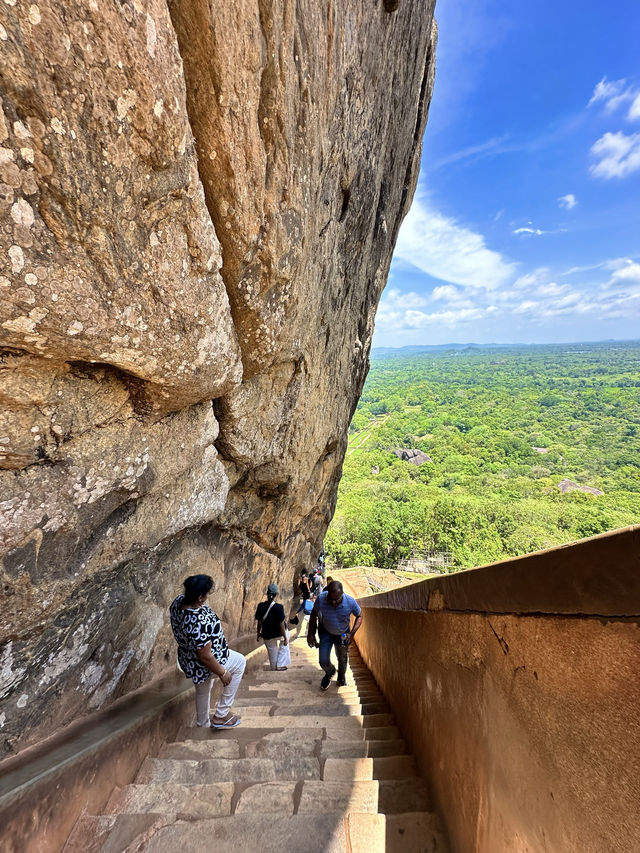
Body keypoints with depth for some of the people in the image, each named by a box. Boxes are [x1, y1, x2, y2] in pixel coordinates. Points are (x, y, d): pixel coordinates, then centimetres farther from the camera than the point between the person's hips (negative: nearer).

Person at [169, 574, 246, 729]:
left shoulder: (178, 601, -20)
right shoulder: (200, 624, -42)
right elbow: (205, 657, -30)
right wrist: (223, 673, -14)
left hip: (187, 657, 8)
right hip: (204, 664, -8)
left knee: (202, 690, 34)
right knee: (240, 661, 17)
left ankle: (203, 722, 60)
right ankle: (221, 715, 24)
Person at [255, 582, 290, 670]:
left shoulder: (261, 606, -14)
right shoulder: (278, 607, -25)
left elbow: (259, 622, -3)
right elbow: (281, 624, -19)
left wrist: (259, 632, 13)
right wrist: (285, 637, -9)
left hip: (267, 635, 2)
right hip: (279, 633, -2)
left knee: (272, 653, 23)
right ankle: (281, 665, 24)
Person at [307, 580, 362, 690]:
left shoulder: (350, 602, -34)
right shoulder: (321, 598, -33)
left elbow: (359, 616, -12)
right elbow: (314, 613, -11)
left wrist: (352, 634, -22)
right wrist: (310, 634, -7)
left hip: (343, 634, 0)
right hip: (326, 632, 0)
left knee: (342, 659, 20)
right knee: (323, 661, -2)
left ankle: (341, 676, 55)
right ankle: (330, 672, 36)